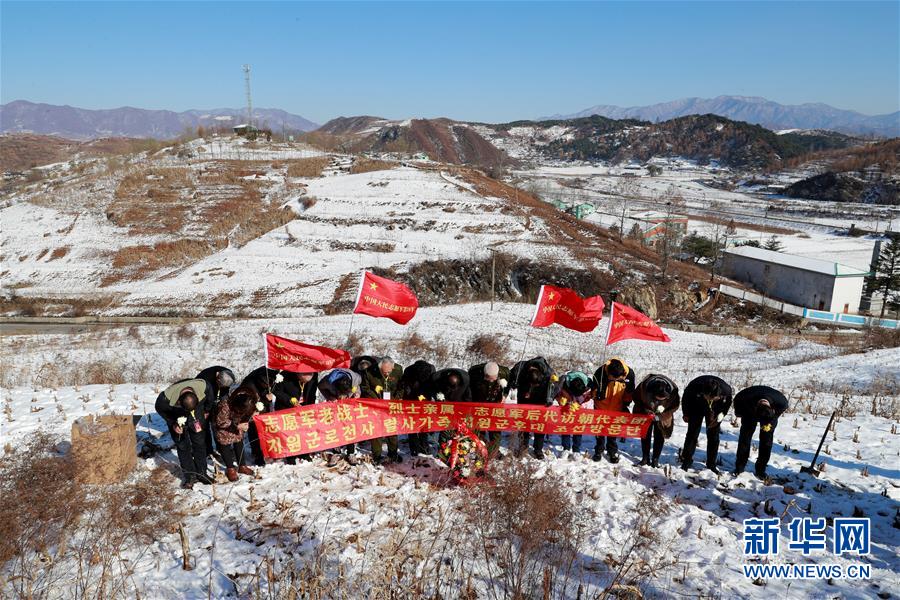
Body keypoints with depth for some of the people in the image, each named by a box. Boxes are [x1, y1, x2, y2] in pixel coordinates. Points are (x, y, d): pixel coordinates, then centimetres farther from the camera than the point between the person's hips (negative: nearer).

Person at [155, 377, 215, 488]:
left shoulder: (204, 387, -36)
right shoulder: (166, 399, -39)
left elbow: (211, 396, -9)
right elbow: (160, 409, -14)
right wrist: (172, 424, -18)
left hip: (197, 417, 2)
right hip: (177, 419, -2)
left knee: (200, 443, 3)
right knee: (183, 446, -3)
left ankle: (201, 474, 16)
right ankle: (190, 476, 9)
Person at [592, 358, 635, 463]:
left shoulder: (629, 374, -22)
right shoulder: (600, 373, -30)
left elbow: (629, 391, -2)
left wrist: (626, 404, 2)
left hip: (617, 408, 1)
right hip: (601, 407, -1)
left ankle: (612, 451, 30)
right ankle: (599, 450, 30)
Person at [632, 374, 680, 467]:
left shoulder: (673, 391, -35)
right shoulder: (643, 387, -36)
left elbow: (674, 407, -15)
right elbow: (636, 398, -13)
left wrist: (660, 416, -25)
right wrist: (645, 410, -22)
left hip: (662, 415, 0)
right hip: (646, 413, 0)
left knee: (659, 436, -1)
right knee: (645, 434, 2)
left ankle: (655, 459, 8)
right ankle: (645, 457, 13)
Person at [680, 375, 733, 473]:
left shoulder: (726, 390, -35)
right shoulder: (695, 386, -38)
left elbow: (727, 402, -8)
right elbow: (686, 398, -14)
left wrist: (722, 414, -17)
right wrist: (686, 414, -4)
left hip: (715, 412, 1)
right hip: (697, 409, -1)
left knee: (713, 436, 1)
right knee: (692, 434, -3)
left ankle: (711, 465, 13)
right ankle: (686, 461, 10)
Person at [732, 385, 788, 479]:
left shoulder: (781, 402, -38)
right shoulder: (746, 398, -43)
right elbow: (737, 400, -17)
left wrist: (770, 423, -19)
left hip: (771, 414, 0)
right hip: (749, 411, 0)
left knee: (766, 440, -6)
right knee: (745, 437, -4)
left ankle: (760, 470, 6)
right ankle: (739, 467, 8)